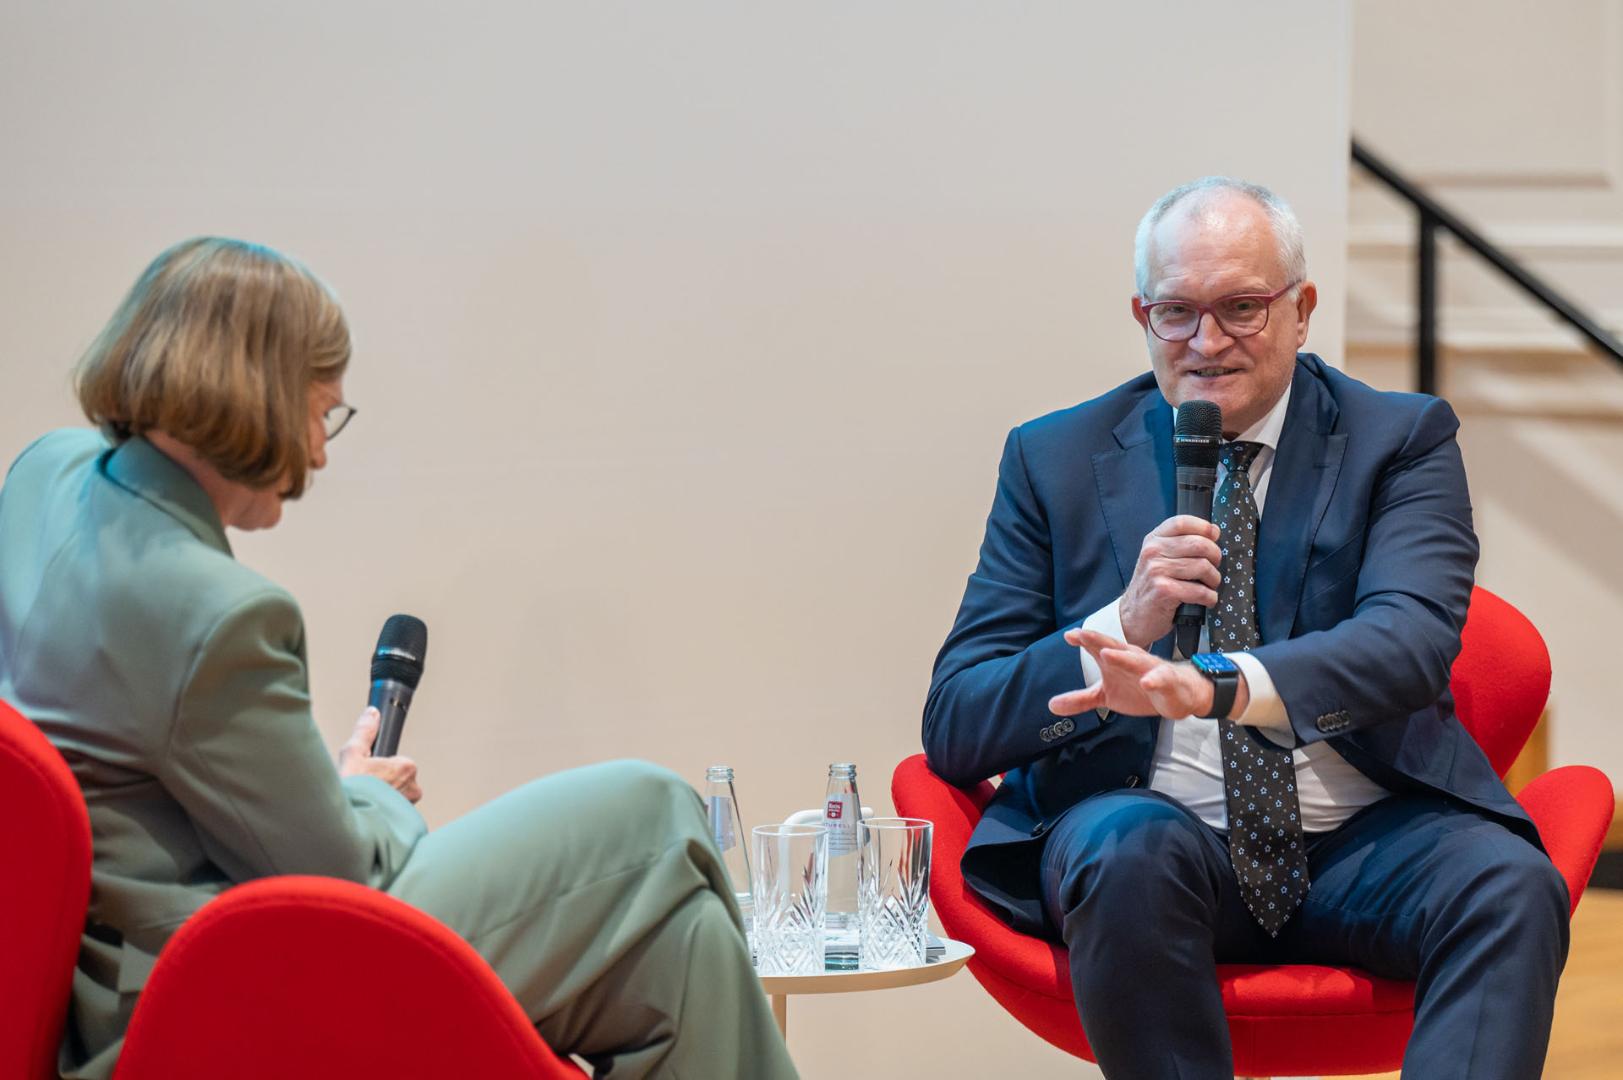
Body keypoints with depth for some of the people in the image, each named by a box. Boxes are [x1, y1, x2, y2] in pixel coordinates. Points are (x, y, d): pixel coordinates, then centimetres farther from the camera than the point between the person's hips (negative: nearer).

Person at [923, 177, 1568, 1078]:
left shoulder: (1400, 441, 7)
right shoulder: (1055, 460, 10)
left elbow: (1413, 640, -14)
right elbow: (954, 726, 2)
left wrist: (1221, 685, -33)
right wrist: (1123, 626, -17)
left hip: (1365, 842, 0)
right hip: (1152, 826, 0)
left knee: (1513, 887, -29)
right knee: (1130, 849, -34)